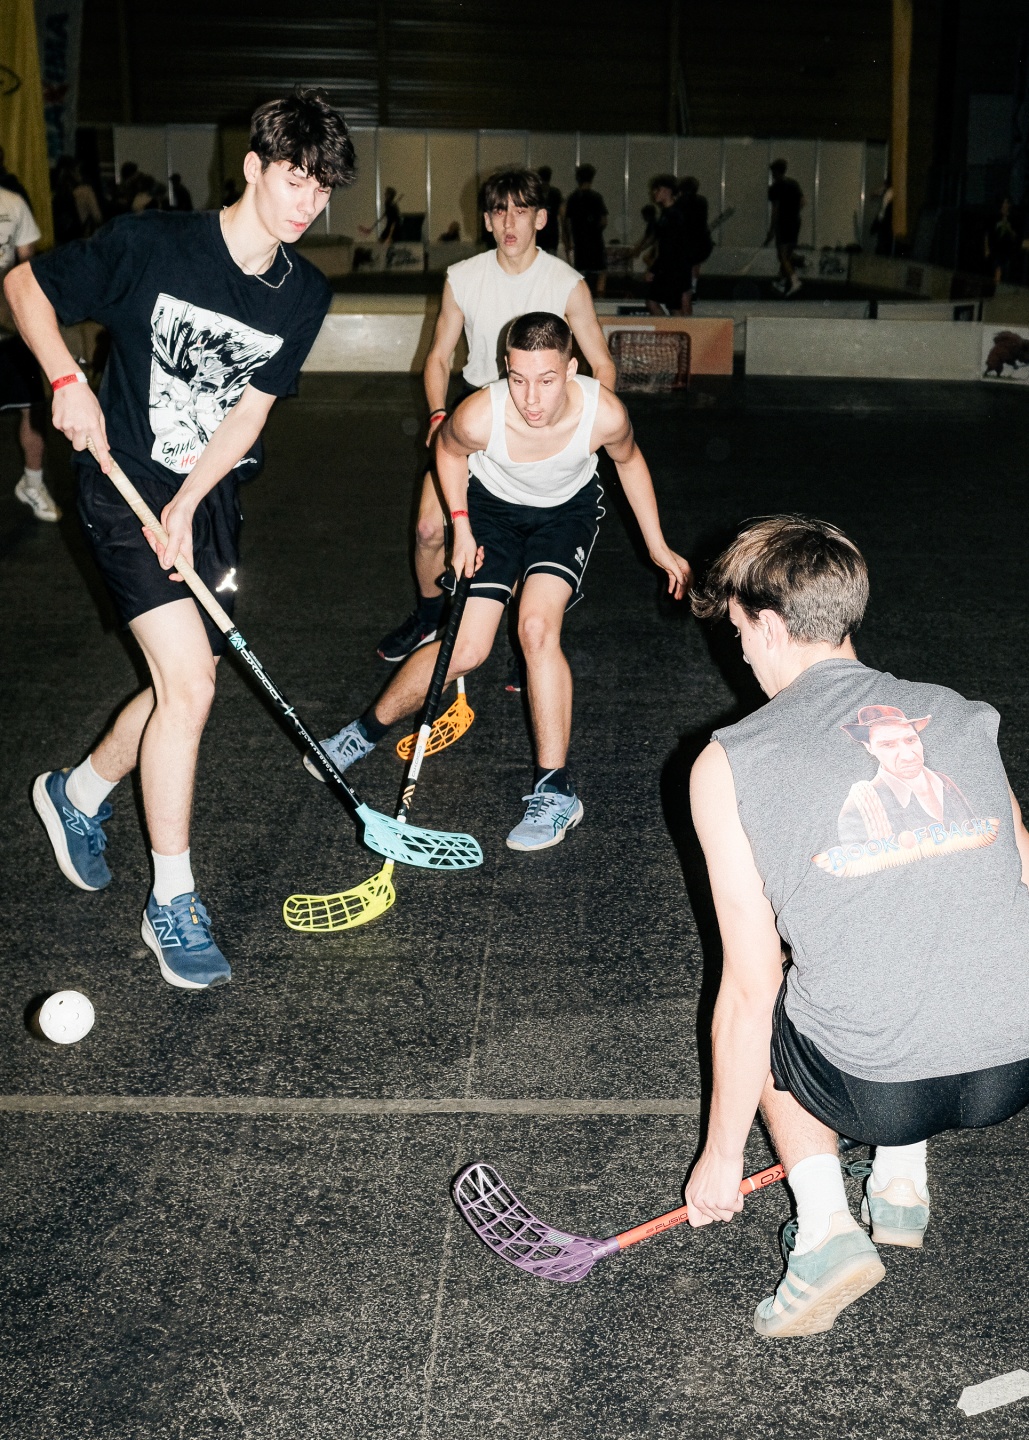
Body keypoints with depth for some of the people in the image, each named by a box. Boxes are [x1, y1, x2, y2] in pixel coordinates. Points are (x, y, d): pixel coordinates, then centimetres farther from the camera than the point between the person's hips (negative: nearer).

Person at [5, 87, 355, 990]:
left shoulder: (304, 295, -1)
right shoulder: (150, 245, -15)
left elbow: (249, 410, -3)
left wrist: (186, 504, -15)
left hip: (210, 500, 6)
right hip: (126, 485, -6)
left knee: (183, 686, 11)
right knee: (190, 684, -15)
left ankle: (78, 794, 41)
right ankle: (172, 903, -1)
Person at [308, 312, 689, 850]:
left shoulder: (605, 414, -33)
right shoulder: (480, 416, -35)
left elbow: (629, 461, -7)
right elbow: (448, 449, -7)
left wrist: (658, 547, 0)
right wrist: (461, 527, -10)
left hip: (569, 509, 0)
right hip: (493, 505, 0)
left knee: (537, 625, -25)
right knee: (466, 647, -8)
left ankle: (555, 790, -15)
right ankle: (366, 731, 18)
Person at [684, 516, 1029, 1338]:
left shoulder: (729, 764, -2)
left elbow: (751, 992, 0)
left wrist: (722, 1155, 14)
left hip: (873, 1087, -4)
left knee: (760, 1020, 30)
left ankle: (826, 1225, 13)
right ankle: (902, 1184, 27)